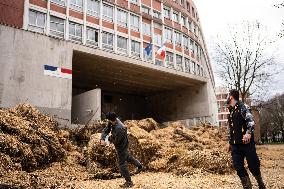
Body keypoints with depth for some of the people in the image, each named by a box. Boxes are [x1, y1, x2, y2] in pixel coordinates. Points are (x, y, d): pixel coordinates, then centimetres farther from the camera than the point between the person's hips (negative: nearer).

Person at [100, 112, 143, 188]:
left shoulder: (120, 129, -38)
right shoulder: (112, 123, -12)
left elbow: (115, 141, -29)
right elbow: (106, 130, -6)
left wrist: (110, 137, -10)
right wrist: (102, 139, -21)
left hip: (121, 147, -9)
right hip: (122, 145, 9)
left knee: (122, 164, 5)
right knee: (127, 156, 31)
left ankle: (129, 182, 20)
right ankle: (139, 166, 51)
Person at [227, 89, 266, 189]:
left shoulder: (243, 107, -7)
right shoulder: (231, 111, 15)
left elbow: (251, 121, -21)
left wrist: (248, 133, -38)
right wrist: (230, 142, 23)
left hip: (246, 143, -7)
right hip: (235, 145, 7)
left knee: (253, 166, 3)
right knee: (238, 167, 2)